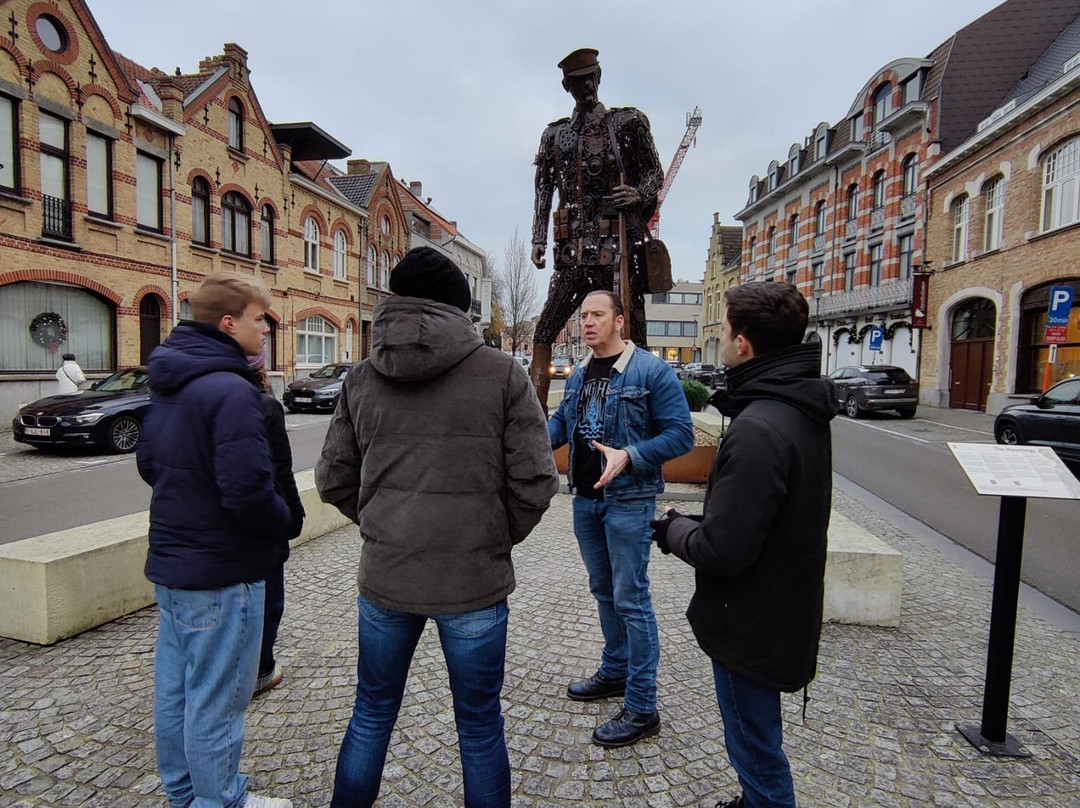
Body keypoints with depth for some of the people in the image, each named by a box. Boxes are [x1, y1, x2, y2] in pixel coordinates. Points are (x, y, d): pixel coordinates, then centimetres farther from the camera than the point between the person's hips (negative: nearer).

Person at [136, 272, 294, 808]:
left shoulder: (169, 385, 7)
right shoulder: (231, 390, -23)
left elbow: (148, 464, 17)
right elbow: (248, 492, -29)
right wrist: (280, 522, -11)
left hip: (169, 563, 9)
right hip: (221, 573, -9)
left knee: (174, 688, 22)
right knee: (216, 700, 8)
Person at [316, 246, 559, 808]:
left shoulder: (361, 378, 1)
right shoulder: (501, 373, -10)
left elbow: (333, 480, 6)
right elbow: (535, 482, -11)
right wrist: (498, 540, 5)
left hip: (383, 578, 4)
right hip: (474, 582, -3)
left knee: (371, 715, 25)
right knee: (480, 728, 17)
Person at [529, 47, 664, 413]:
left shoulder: (627, 122, 9)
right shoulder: (555, 134, 19)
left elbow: (655, 172, 10)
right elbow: (544, 190, 19)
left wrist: (639, 194, -12)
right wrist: (539, 238, 10)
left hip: (618, 247, -3)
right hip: (572, 250, 3)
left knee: (632, 335, -2)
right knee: (543, 334, -2)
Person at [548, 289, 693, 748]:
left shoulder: (651, 371, -12)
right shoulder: (579, 374, 9)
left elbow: (680, 435, -15)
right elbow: (562, 420, 19)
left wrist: (628, 456, -28)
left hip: (628, 502, -7)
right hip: (585, 499, 7)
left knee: (631, 599, -1)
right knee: (603, 591, 20)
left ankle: (641, 707, 13)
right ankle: (615, 672, 39)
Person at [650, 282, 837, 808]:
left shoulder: (758, 428, -30)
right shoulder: (803, 409, 2)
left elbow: (720, 550, -29)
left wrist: (672, 529, -11)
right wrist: (694, 524, 4)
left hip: (752, 622, -10)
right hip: (784, 607, 10)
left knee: (756, 750, 13)